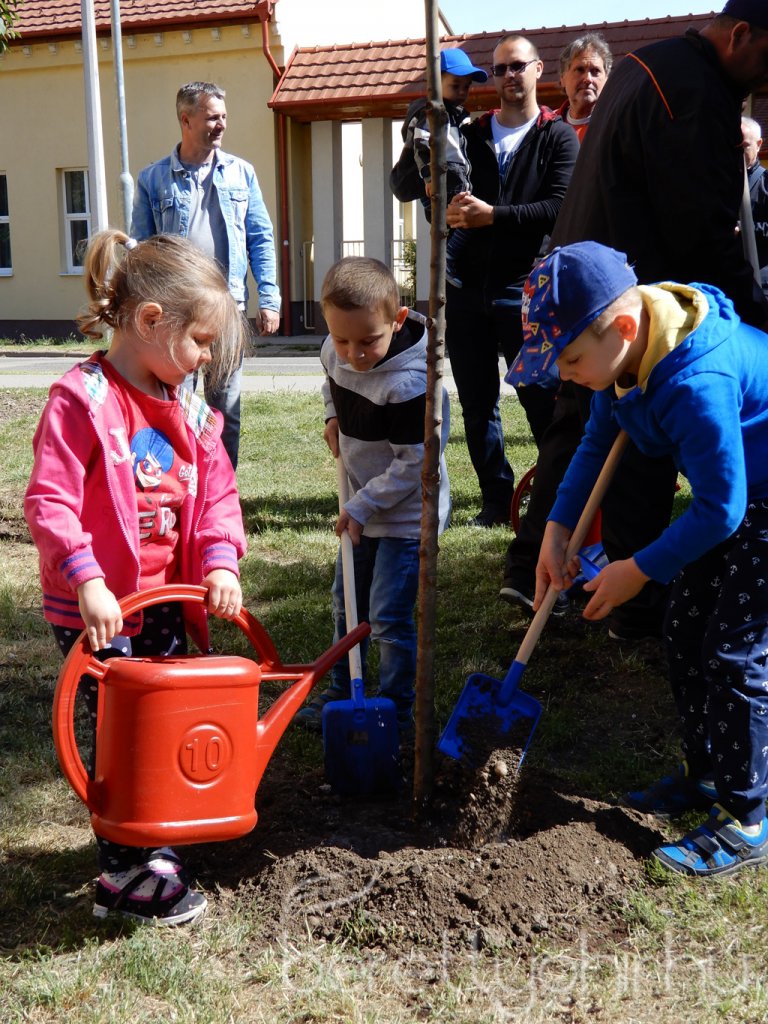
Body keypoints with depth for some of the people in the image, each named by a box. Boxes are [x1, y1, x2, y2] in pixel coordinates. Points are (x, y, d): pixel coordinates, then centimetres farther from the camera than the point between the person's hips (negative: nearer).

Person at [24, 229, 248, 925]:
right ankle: (130, 878, 18)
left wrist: (220, 561, -8)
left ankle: (157, 842, 38)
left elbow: (216, 493, 6)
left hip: (167, 601, 7)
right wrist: (87, 580, -28)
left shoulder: (188, 409, 6)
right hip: (98, 611, -7)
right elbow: (49, 502, -21)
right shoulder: (82, 400, -16)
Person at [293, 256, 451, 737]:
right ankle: (342, 691, 37)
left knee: (389, 618, -3)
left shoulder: (409, 382, -30)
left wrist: (362, 507, -21)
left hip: (407, 513, -8)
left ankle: (398, 712, 15)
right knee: (347, 604, 19)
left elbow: (414, 462, -24)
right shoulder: (336, 352, -7)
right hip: (364, 505, 8)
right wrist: (333, 416, 2)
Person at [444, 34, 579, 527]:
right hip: (468, 288, 4)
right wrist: (449, 212, -11)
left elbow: (560, 207, -8)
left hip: (526, 288, -4)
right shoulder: (470, 135, 16)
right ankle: (497, 500, 16)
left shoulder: (558, 136, 5)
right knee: (477, 403, 6)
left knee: (543, 400, -2)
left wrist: (491, 216, -15)